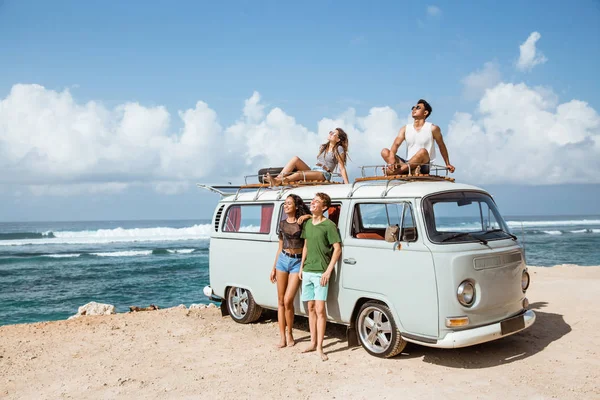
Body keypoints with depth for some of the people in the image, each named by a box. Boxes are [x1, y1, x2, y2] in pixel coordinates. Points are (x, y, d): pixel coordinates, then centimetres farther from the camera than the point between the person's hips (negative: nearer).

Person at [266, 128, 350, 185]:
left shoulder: (339, 149, 0)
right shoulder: (323, 147, 22)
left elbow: (342, 168, -5)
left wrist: (347, 185, -12)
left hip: (324, 175, -7)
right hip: (312, 170, 7)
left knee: (299, 174, -33)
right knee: (295, 159, -17)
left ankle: (277, 182, -36)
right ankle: (277, 178, -31)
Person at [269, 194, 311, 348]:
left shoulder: (303, 222, 0)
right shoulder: (282, 223, 12)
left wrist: (308, 216, -14)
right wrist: (274, 267, 17)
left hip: (297, 262, -4)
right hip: (283, 260, 4)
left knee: (288, 300, -8)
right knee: (280, 300, 4)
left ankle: (289, 334, 12)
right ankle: (282, 336, 12)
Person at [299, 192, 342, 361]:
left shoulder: (329, 225, -9)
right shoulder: (308, 224, 12)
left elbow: (337, 248, -11)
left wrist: (328, 271, -15)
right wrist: (301, 267, 15)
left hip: (320, 273, -7)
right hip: (307, 271, 7)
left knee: (320, 310, -7)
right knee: (311, 308, 11)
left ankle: (319, 347, -2)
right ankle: (313, 342, 20)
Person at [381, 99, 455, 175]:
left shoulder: (432, 128, 2)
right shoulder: (405, 129, 9)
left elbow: (442, 146, 14)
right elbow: (396, 144, -5)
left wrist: (447, 164, 20)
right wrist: (392, 158, -26)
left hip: (423, 167, -3)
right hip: (408, 164, 4)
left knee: (423, 151, -36)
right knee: (385, 152, -17)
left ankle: (397, 171, -32)